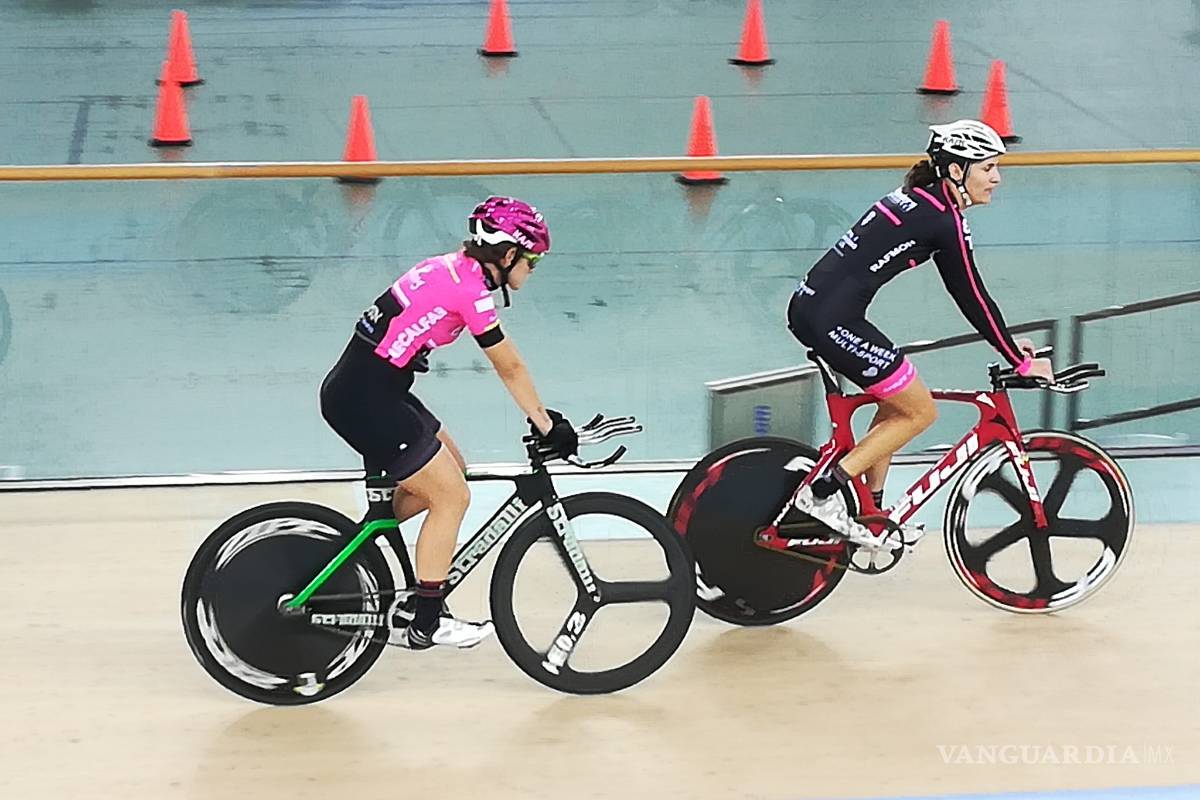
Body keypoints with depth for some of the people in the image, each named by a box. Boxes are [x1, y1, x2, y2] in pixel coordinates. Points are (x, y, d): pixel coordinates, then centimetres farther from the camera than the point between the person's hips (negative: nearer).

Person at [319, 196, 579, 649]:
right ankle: (426, 624, 6)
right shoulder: (470, 289, -16)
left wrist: (544, 418, 16)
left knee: (450, 470, 18)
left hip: (364, 390, 9)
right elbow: (511, 369, -10)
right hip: (366, 400, -9)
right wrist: (547, 427, -2)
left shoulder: (454, 268, 12)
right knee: (452, 496, -1)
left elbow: (506, 365, 16)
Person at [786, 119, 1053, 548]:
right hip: (834, 318, -9)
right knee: (919, 411, 3)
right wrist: (1022, 363, 5)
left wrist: (1008, 341, 28)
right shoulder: (946, 220, -10)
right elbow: (974, 301, -5)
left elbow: (964, 295, 26)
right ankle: (821, 492, -1)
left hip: (809, 305, 9)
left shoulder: (919, 199, 18)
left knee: (897, 403, 22)